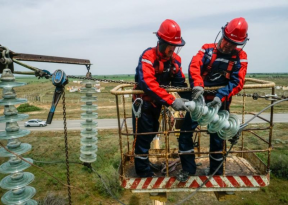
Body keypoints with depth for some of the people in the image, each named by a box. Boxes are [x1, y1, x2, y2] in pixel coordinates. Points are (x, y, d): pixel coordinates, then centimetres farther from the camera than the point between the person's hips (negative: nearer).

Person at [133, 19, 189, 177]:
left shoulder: (175, 59, -3)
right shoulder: (148, 56, -24)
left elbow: (180, 83, -1)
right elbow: (148, 84, -38)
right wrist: (172, 101, -42)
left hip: (157, 103, 7)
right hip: (143, 103, -7)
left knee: (151, 134, 19)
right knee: (143, 137, 1)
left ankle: (144, 162, 40)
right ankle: (143, 171, 19)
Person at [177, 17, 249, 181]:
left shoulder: (240, 57, 2)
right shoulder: (207, 49, 1)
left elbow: (237, 82, -10)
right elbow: (194, 66, -18)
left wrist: (220, 96, -27)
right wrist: (197, 85, -37)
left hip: (219, 103, 0)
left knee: (217, 138, 9)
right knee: (185, 132, -2)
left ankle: (216, 172, 31)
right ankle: (188, 168, 17)